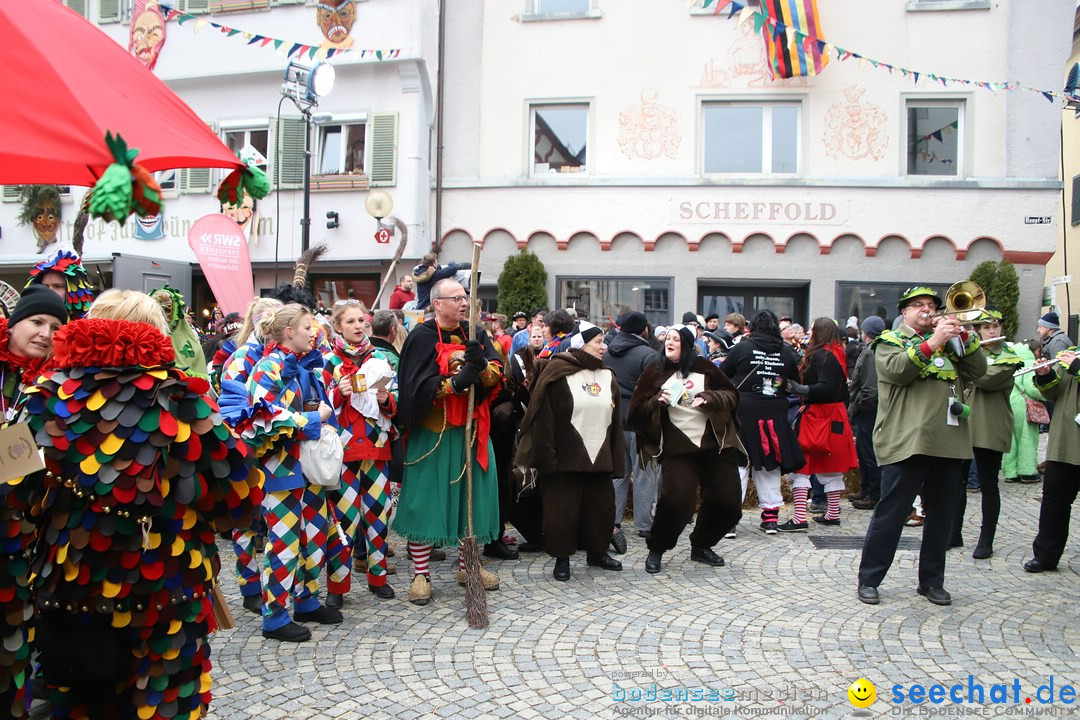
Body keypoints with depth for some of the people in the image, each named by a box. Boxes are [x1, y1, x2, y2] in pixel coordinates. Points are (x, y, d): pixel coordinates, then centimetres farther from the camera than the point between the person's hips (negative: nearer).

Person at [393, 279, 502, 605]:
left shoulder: (476, 334, 9)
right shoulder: (422, 337, -7)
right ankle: (421, 574, 12)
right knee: (425, 501, 0)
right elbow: (417, 386, -15)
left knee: (472, 497, 11)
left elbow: (498, 374, 0)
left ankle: (468, 565, 28)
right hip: (433, 434, -5)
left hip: (472, 431, 5)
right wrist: (457, 383, -26)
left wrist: (481, 365, -21)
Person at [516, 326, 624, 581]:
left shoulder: (607, 376, 10)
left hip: (599, 458, 6)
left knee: (601, 507, 14)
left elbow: (615, 421, 13)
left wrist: (616, 461, 10)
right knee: (563, 510, 3)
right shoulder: (558, 373, -8)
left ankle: (597, 552, 32)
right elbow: (544, 419, -11)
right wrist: (546, 457, -15)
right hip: (565, 459, -6)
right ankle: (562, 558, 18)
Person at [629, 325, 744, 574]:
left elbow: (731, 395, 7)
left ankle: (701, 546, 27)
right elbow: (638, 410, 2)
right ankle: (656, 550, 8)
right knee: (676, 500, -14)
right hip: (677, 446, -3)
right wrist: (658, 401, -16)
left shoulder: (703, 367, 5)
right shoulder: (655, 371, 3)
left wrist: (709, 398, -11)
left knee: (726, 501, 6)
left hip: (713, 442, 3)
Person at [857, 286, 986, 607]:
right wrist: (932, 343, -20)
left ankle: (932, 580, 23)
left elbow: (978, 370, 7)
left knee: (941, 514, 11)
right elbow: (897, 370, -15)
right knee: (891, 513, -2)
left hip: (948, 441, 5)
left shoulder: (949, 341, 20)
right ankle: (869, 579, 6)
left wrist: (963, 335, -4)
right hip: (907, 441, -5)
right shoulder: (889, 340, 5)